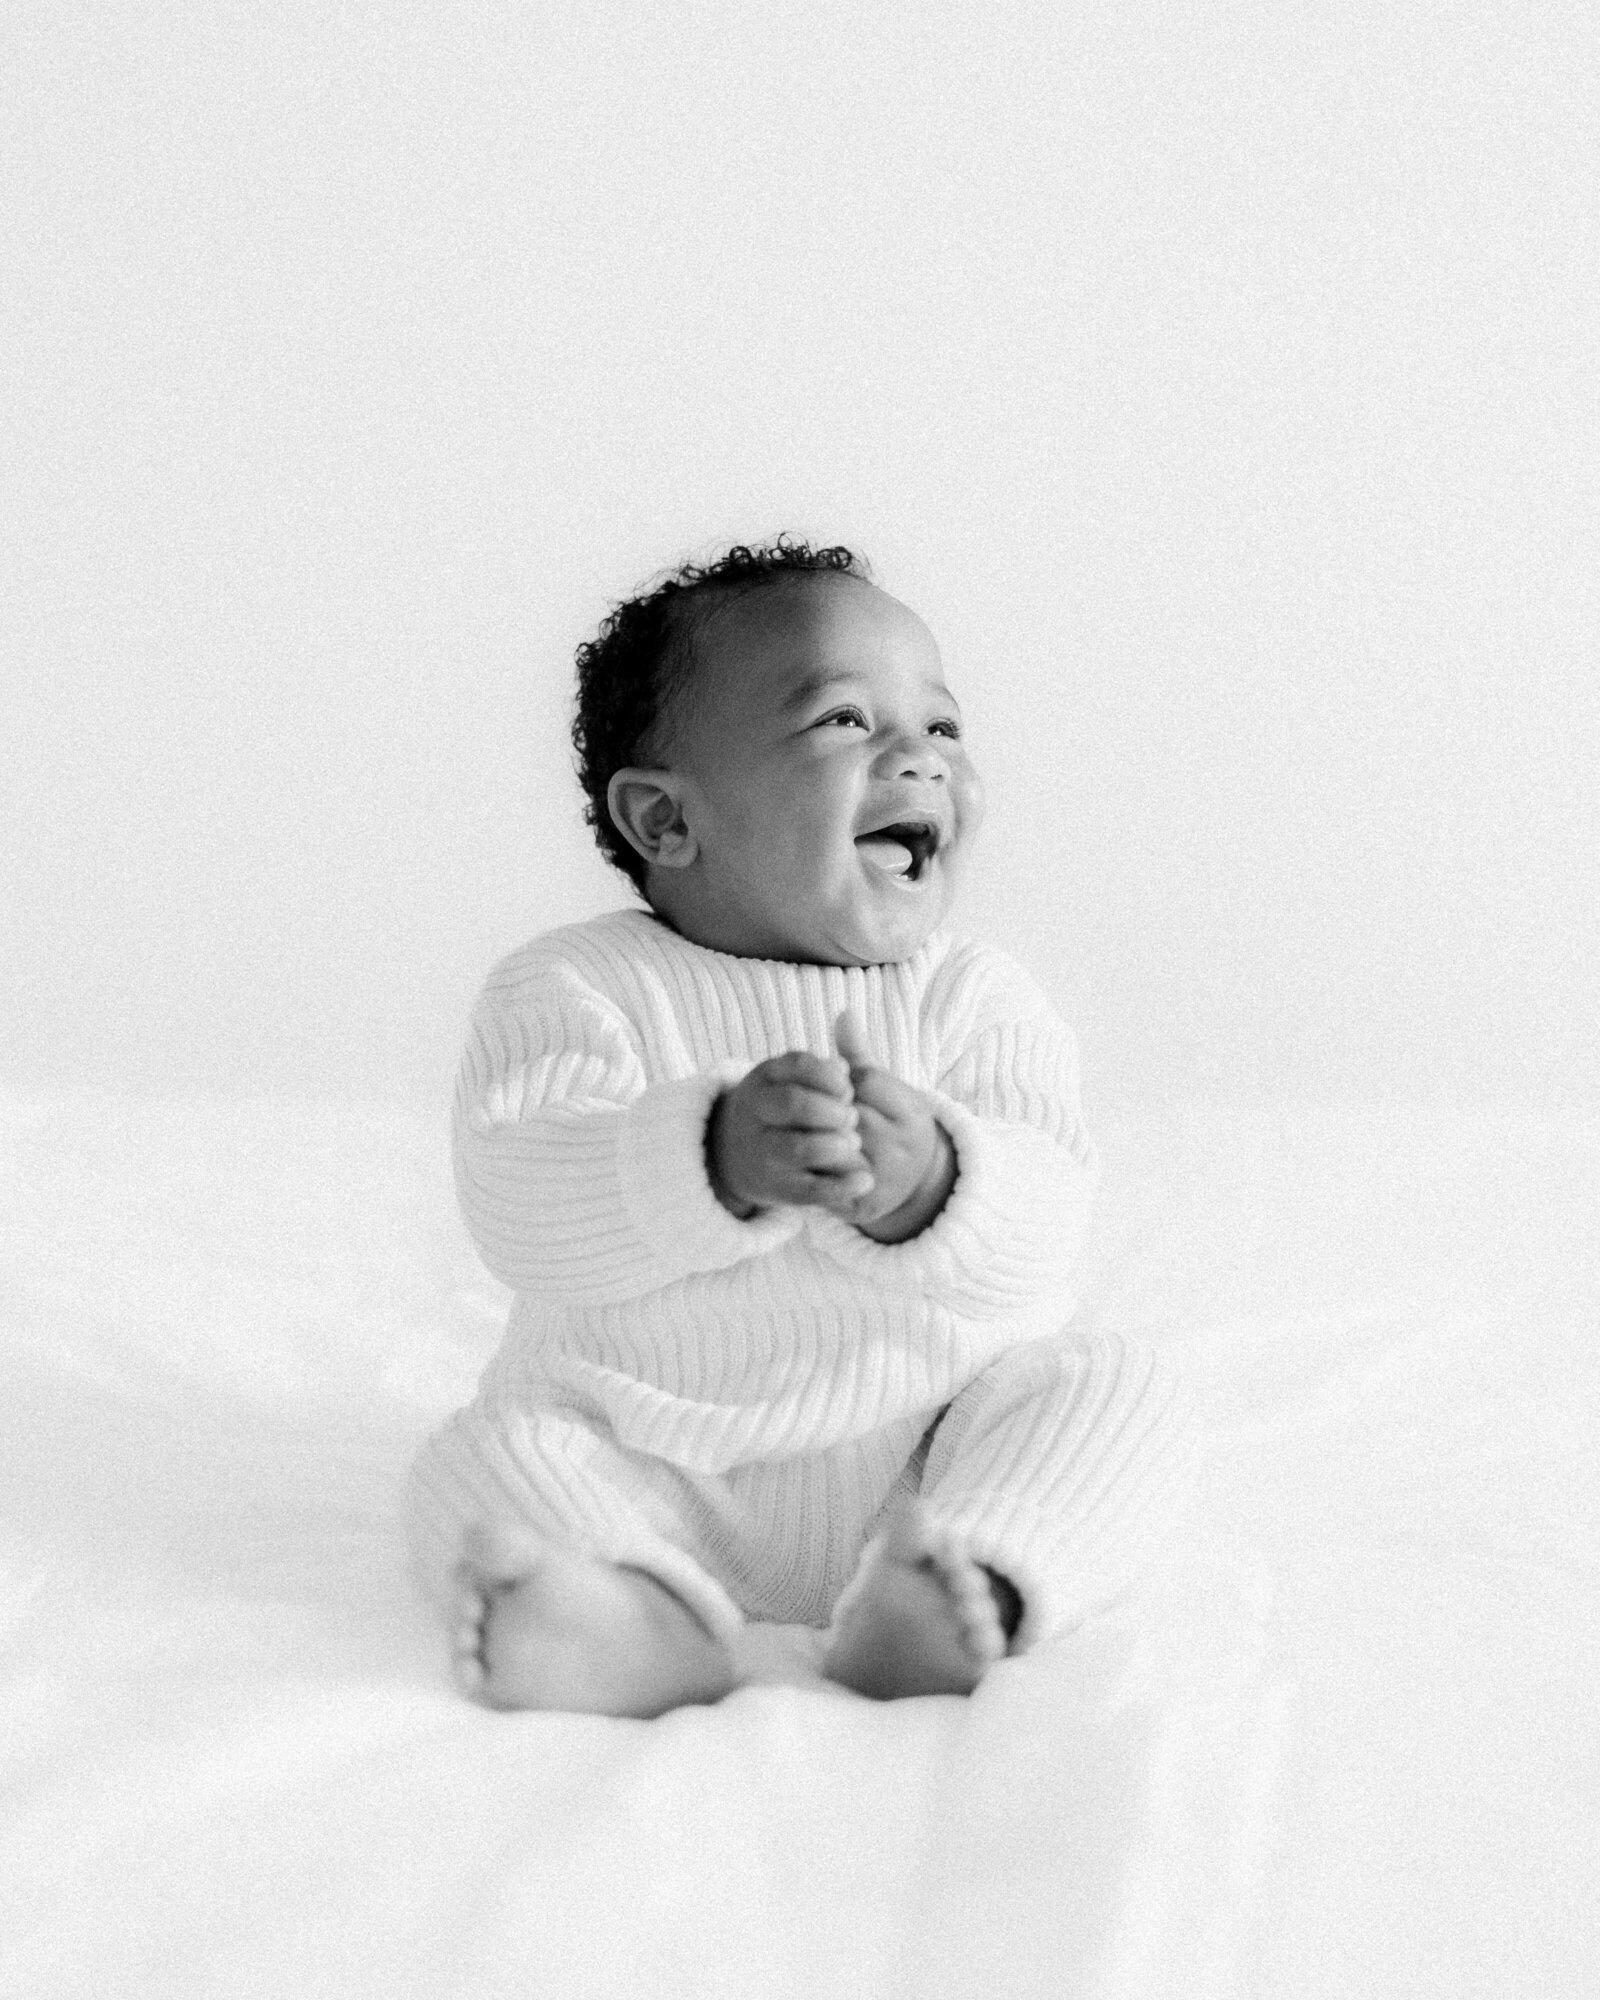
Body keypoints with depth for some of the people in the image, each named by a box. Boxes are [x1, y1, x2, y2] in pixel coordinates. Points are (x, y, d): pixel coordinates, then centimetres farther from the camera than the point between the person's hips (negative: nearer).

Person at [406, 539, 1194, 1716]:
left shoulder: (977, 1001, -3)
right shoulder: (577, 991, -9)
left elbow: (1041, 1240, -15)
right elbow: (518, 1210, -23)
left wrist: (929, 1185, -38)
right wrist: (716, 1160, -40)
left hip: (924, 1433, 2)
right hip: (655, 1464, -1)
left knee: (1114, 1391, -15)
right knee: (490, 1457, -21)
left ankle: (958, 1593, -37)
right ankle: (648, 1618, -46)